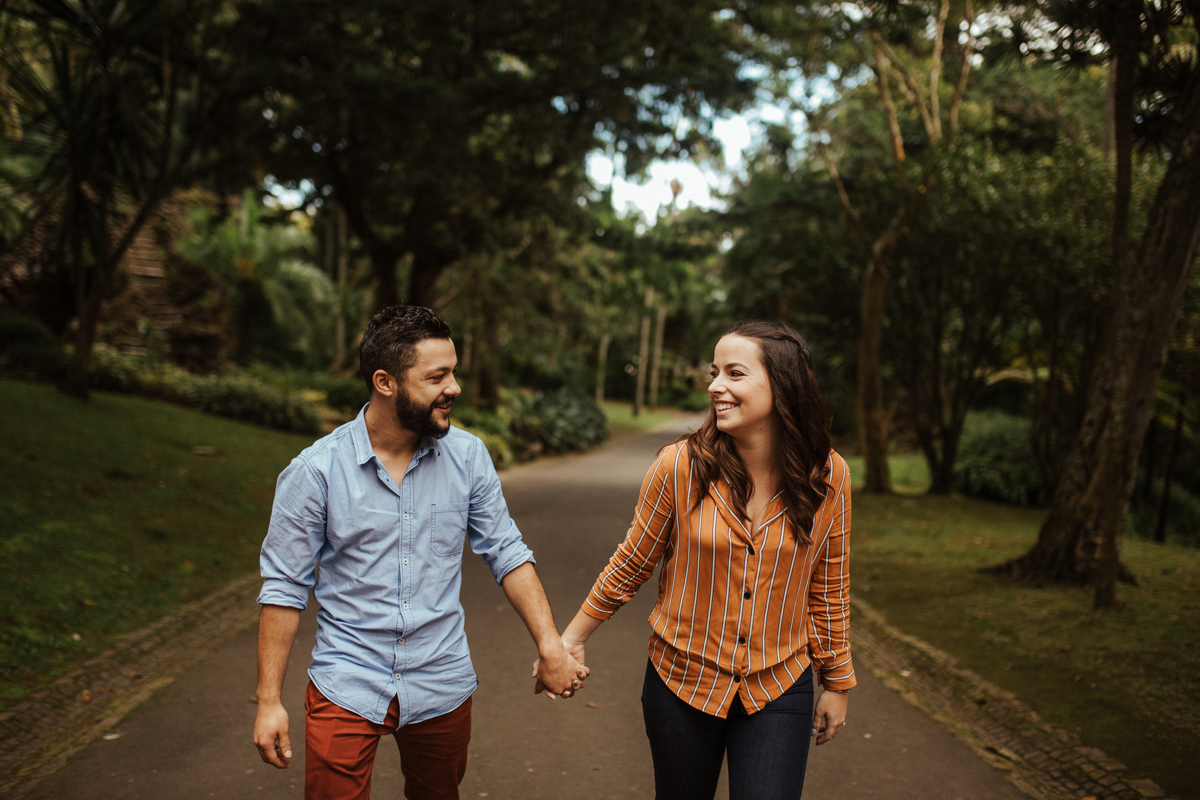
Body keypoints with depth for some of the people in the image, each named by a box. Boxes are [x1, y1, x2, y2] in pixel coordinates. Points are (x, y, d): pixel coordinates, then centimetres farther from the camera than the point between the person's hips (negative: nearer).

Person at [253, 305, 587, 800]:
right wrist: (269, 699, -7)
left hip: (443, 686, 3)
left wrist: (550, 645, -7)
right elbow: (284, 587, -7)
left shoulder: (468, 456, -4)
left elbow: (507, 553, 1)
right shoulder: (315, 470, -12)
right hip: (347, 688, -3)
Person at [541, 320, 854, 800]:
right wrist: (571, 639, 3)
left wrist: (836, 683, 9)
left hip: (779, 691, 0)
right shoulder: (680, 466, -15)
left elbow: (828, 588, 2)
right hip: (683, 681, 0)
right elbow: (630, 565, -1)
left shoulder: (827, 477, -10)